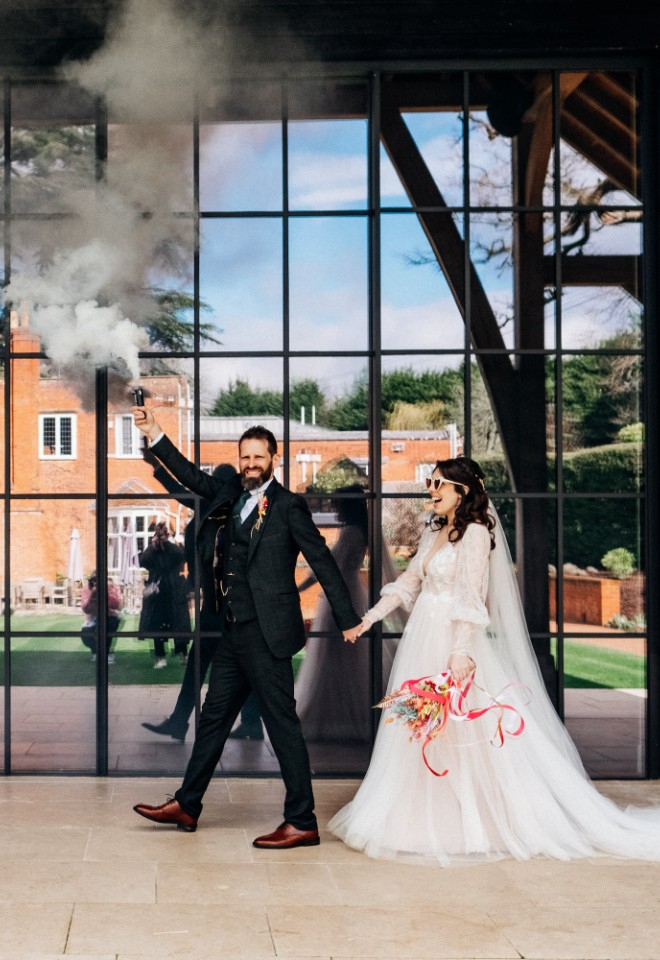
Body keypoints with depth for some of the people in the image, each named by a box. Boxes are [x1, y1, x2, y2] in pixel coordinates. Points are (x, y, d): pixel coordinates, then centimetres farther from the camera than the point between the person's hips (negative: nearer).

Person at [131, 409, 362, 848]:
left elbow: (322, 560, -8)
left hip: (266, 631, -8)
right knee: (214, 717, 17)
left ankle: (302, 823, 3)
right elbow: (191, 475, 23)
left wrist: (348, 619, -9)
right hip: (235, 631, 8)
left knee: (282, 723, -4)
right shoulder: (230, 495, 12)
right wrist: (154, 433, 16)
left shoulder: (288, 505, -7)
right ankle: (186, 805, 30)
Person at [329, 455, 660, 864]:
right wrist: (370, 617, 11)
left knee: (463, 732, -4)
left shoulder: (475, 532, -12)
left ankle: (480, 823, 6)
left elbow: (472, 597, -20)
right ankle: (435, 821, 20)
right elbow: (409, 581, 18)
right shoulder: (434, 531, 14)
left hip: (453, 642, -9)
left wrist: (461, 651, -27)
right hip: (422, 641, 9)